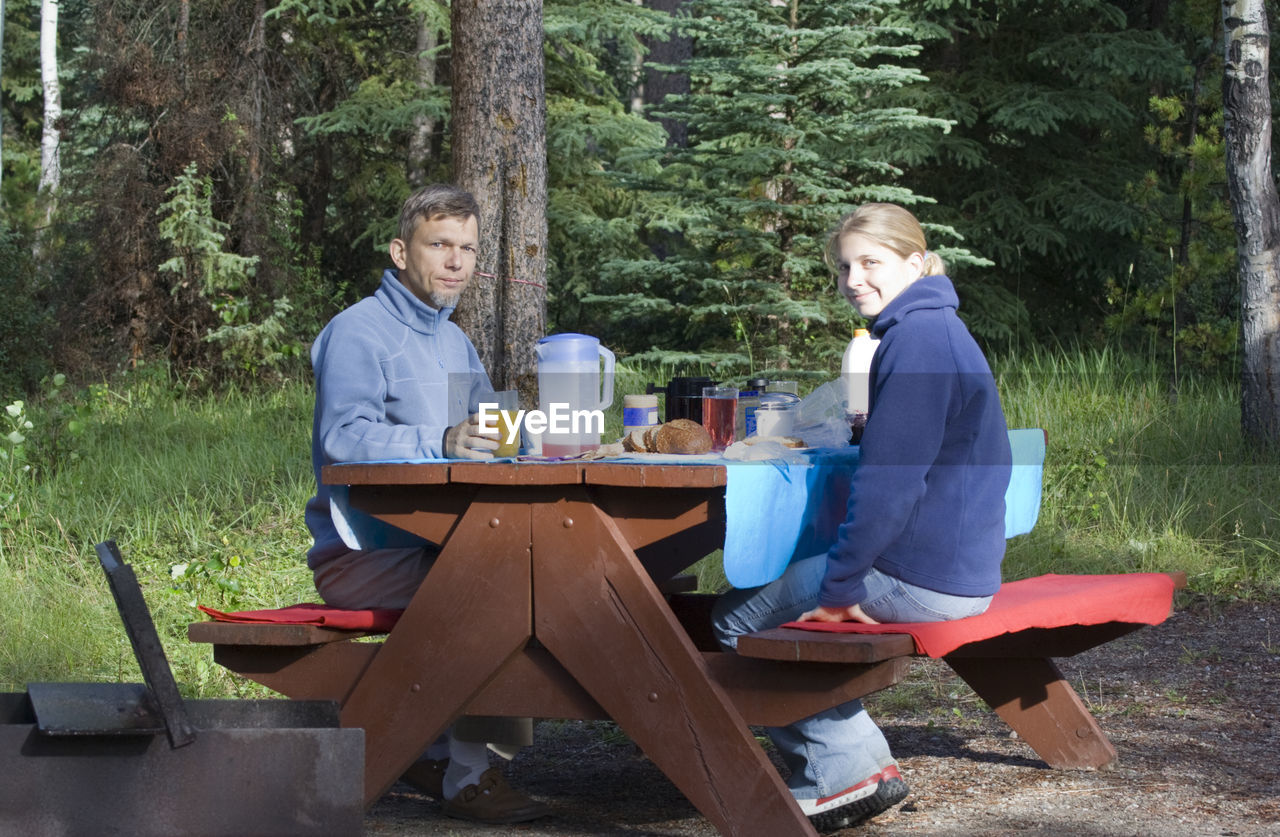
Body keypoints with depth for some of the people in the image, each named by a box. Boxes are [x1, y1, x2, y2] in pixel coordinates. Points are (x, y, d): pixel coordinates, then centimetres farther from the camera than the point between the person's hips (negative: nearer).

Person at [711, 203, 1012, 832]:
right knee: (774, 591, 26)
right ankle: (840, 774, 21)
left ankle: (847, 770, 4)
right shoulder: (936, 328, 15)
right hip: (960, 572, 11)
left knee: (736, 618, 2)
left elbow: (888, 480, -23)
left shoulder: (917, 338, -18)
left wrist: (839, 588, -17)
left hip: (921, 581, -11)